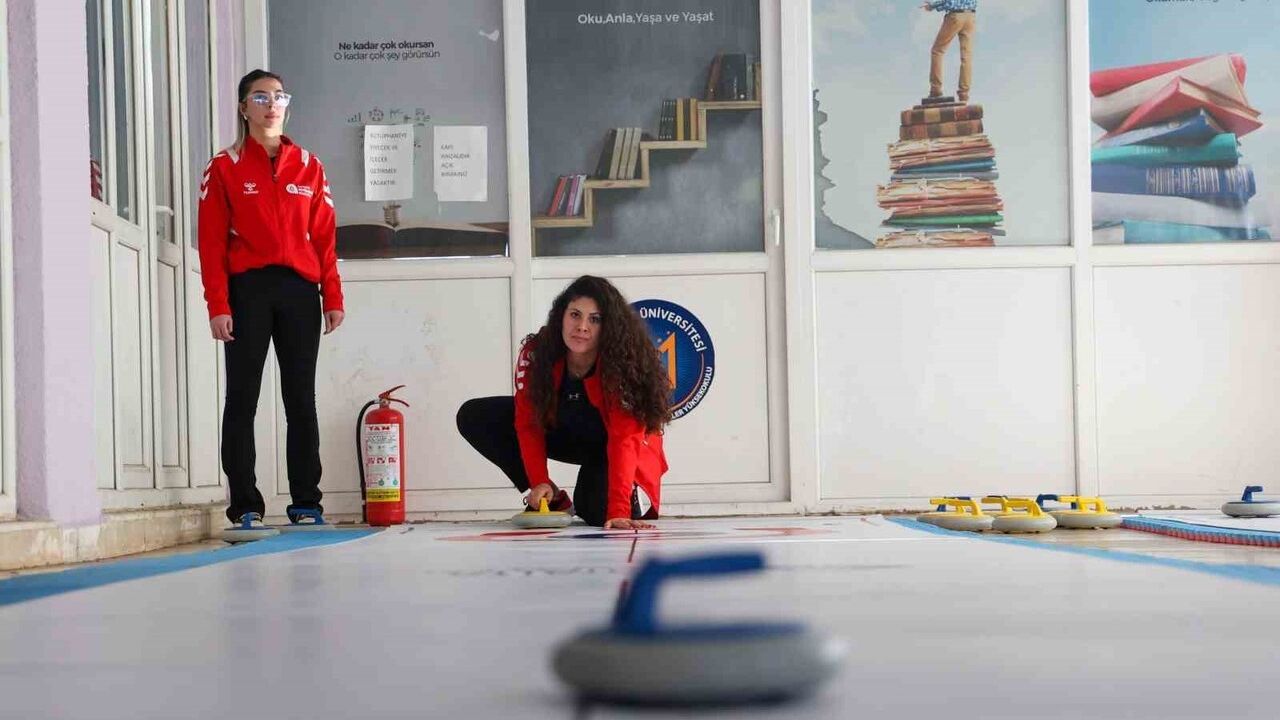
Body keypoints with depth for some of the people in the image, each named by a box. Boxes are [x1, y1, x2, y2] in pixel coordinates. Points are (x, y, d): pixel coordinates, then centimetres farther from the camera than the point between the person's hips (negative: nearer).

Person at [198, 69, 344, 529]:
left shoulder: (308, 167, 12)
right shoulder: (226, 168, 4)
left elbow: (324, 237, 10)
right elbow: (212, 242, -2)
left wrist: (333, 297, 3)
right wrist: (218, 306, -10)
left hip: (299, 291, 2)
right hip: (248, 290, -2)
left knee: (301, 399, 5)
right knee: (242, 398, -1)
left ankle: (306, 502, 10)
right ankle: (245, 504, 4)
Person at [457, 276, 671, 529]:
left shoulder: (623, 365, -34)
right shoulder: (535, 354, -24)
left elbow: (624, 439, -39)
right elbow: (528, 422, -17)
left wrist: (618, 512, -47)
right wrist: (539, 482, -29)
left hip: (611, 448, -4)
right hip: (565, 434, 5)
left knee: (596, 512, -34)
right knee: (473, 417, -13)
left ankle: (637, 497, 6)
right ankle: (554, 500, -3)